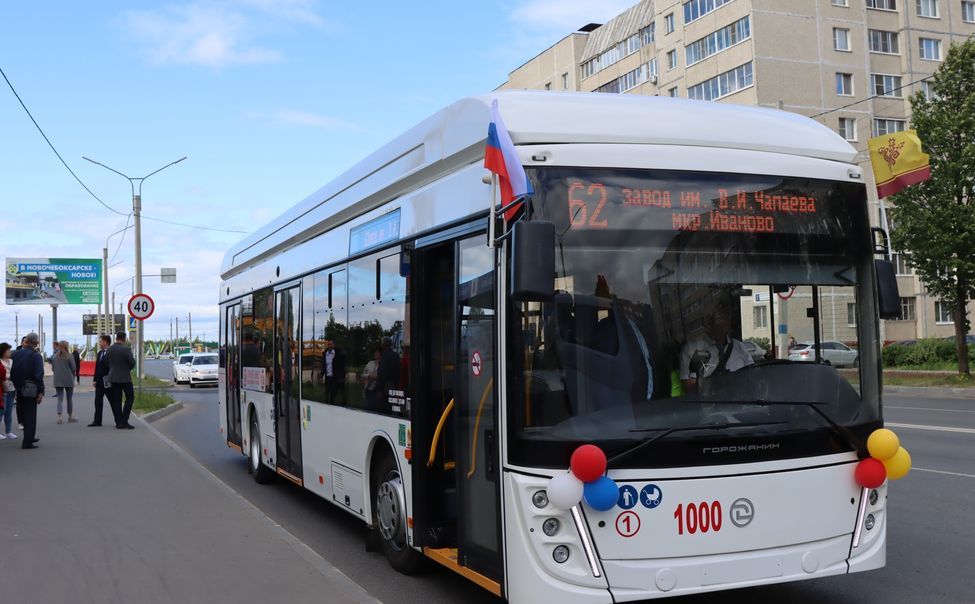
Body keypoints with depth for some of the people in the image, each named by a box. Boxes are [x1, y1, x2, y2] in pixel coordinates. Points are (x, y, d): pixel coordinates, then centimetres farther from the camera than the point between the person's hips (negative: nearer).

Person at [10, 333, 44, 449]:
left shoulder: (17, 354, 5)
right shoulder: (36, 355, -13)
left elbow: (12, 372, 7)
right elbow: (39, 375, -18)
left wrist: (16, 385, 15)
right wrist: (41, 391, -16)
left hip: (20, 389, 6)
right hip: (31, 389, -6)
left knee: (24, 415, 18)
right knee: (30, 415, 1)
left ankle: (29, 438, 31)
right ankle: (27, 442, -2)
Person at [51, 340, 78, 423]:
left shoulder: (55, 356, 2)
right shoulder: (69, 356, -9)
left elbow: (53, 368, 7)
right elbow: (73, 368, -9)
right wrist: (72, 376, 11)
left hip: (58, 380, 3)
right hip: (68, 380, -3)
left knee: (60, 398, 3)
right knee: (70, 398, 11)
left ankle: (60, 416, -11)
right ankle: (70, 416, 20)